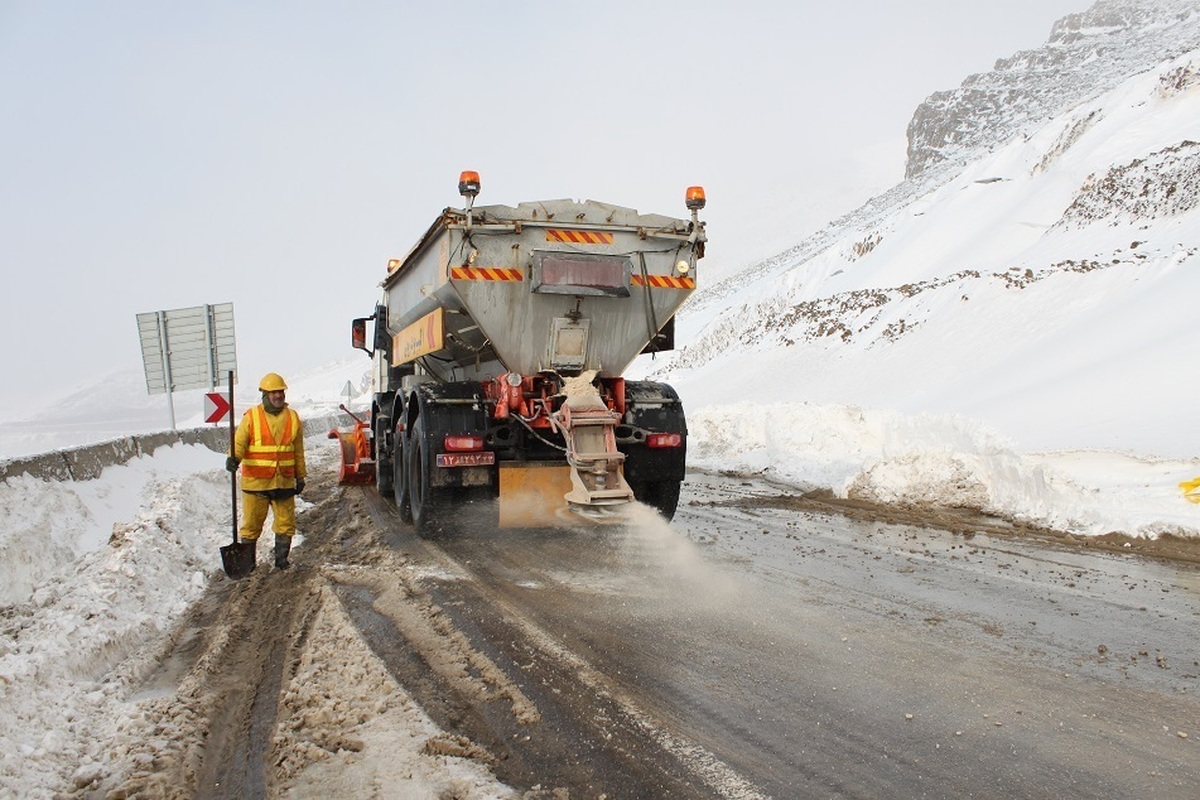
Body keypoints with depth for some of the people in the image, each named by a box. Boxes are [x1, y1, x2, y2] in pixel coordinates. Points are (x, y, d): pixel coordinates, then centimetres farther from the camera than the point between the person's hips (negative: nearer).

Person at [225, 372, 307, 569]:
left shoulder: (293, 418, 7)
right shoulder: (252, 417, -1)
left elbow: (298, 451, 13)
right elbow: (239, 442, -7)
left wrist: (300, 477, 15)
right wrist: (234, 458, -28)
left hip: (284, 482, 3)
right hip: (256, 481, -2)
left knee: (286, 523, 7)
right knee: (252, 523, 4)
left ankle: (281, 558, 21)